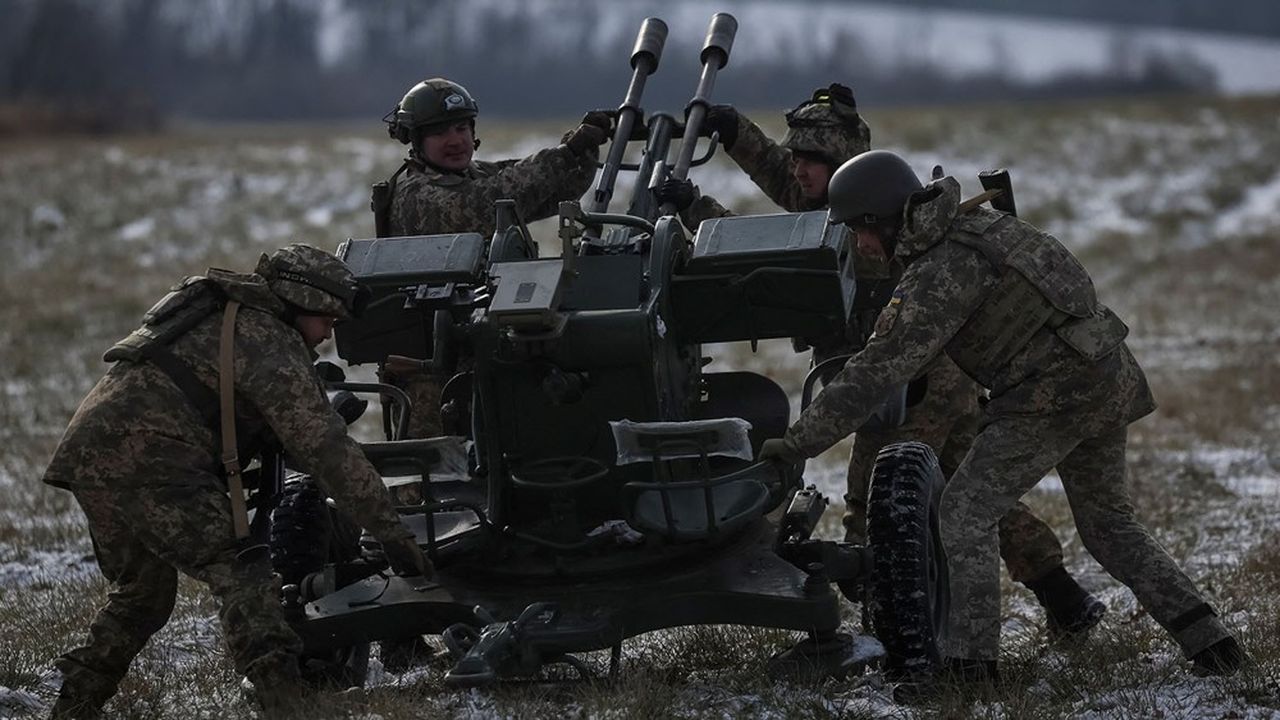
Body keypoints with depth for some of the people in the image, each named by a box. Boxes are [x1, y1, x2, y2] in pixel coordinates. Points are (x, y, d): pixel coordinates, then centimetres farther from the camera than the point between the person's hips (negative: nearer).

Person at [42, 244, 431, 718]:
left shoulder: (220, 317, 26)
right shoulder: (270, 342, -3)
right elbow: (325, 448, -7)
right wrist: (392, 533, -6)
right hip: (146, 459, -9)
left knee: (141, 594, 24)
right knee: (240, 574, -13)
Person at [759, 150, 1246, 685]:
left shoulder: (938, 274, -17)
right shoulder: (974, 220, 10)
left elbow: (875, 374, -19)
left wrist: (798, 442, -15)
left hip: (1054, 394, -9)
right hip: (1113, 378, 9)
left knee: (966, 514, -5)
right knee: (1109, 523, 21)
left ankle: (970, 660, -13)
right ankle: (1208, 641, 15)